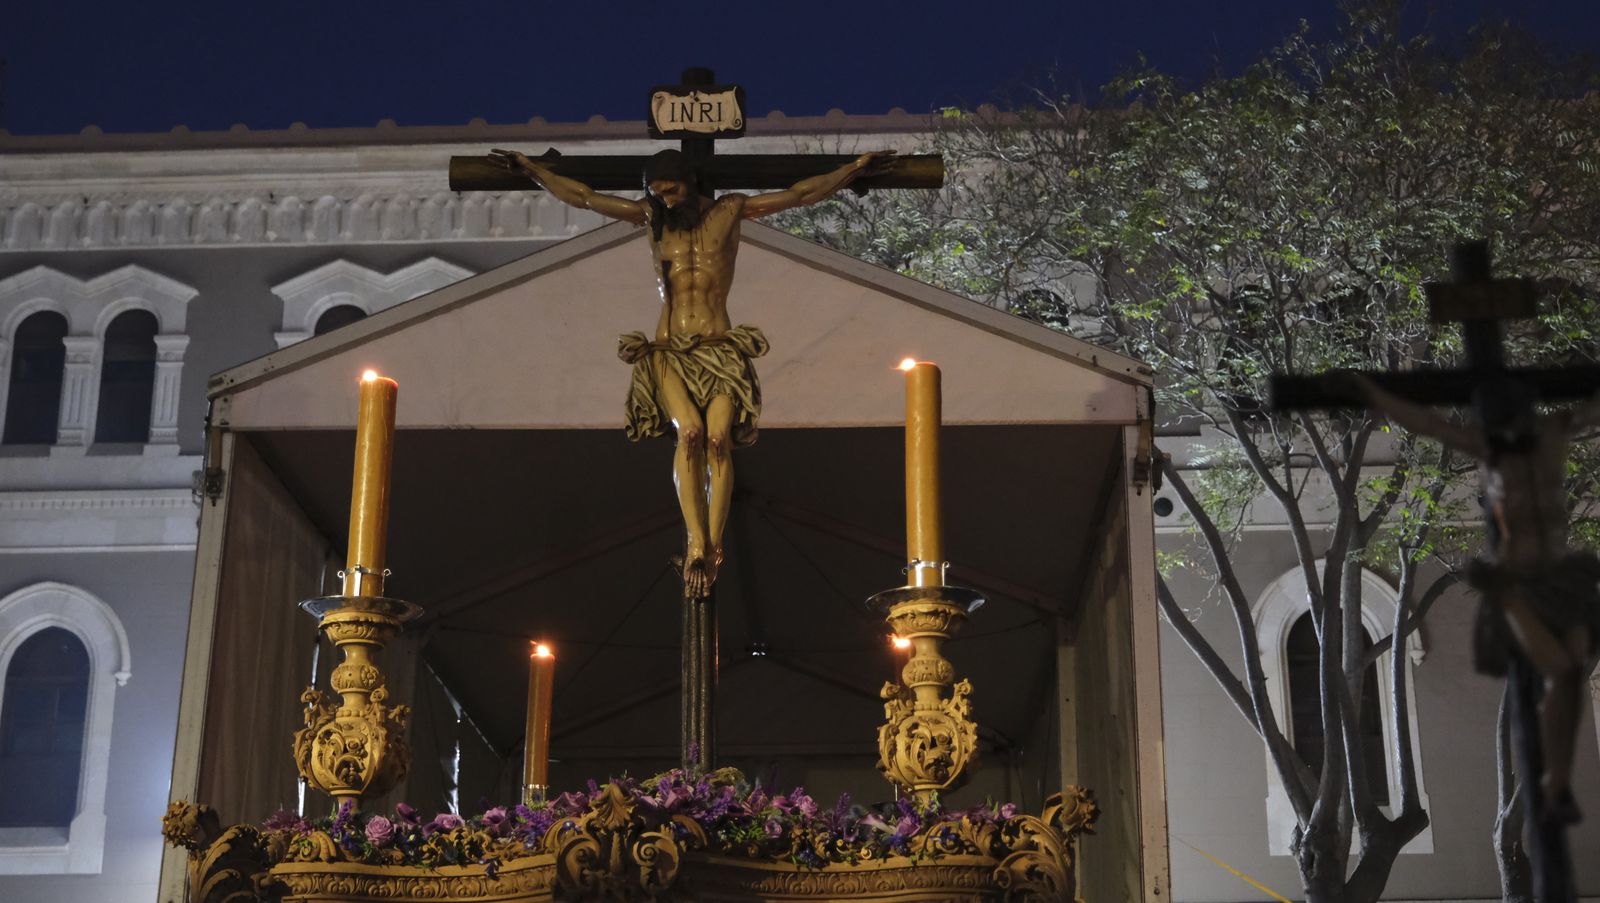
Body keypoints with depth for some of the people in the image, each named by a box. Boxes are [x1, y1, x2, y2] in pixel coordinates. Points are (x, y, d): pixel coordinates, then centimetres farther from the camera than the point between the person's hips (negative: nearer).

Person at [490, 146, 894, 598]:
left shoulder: (729, 212, 10)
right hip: (668, 352, 0)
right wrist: (531, 167, 18)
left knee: (719, 435, -25)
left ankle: (711, 546, -26)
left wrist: (856, 167, 10)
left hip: (720, 350, 0)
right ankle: (698, 546, -31)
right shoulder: (650, 217, 14)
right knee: (689, 431, -27)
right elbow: (580, 196, 19)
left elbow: (801, 193, 12)